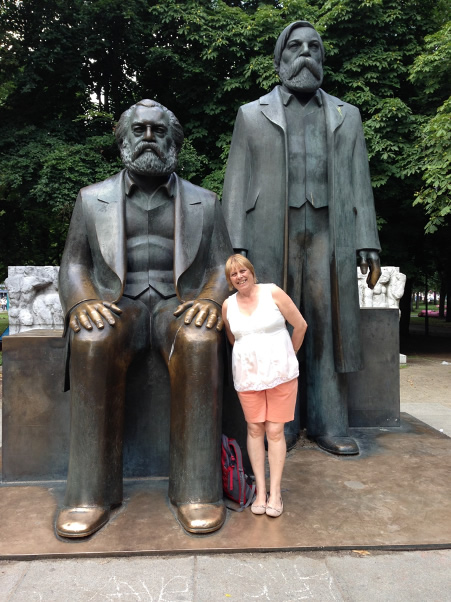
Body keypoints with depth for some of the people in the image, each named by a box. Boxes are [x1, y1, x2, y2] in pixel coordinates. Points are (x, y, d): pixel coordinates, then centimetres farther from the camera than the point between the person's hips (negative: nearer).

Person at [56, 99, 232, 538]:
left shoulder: (204, 202, 13)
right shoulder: (92, 199, 14)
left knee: (199, 342, -34)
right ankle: (91, 492, -24)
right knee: (93, 342, -34)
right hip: (117, 305, 1)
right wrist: (83, 301, -14)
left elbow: (223, 267, 7)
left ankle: (196, 489, -26)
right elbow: (73, 264, 9)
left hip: (180, 305, 0)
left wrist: (211, 300, -16)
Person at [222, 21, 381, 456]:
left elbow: (360, 184, 13)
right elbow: (236, 184, 6)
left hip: (329, 238, 2)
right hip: (270, 238, -1)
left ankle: (328, 425, 8)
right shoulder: (252, 115, 13)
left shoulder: (346, 116, 19)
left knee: (329, 330, -1)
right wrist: (235, 246, -6)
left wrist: (367, 245, 2)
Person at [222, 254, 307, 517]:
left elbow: (300, 325, 0)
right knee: (255, 430, 7)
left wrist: (288, 356, 9)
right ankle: (261, 491, 19)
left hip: (280, 373, -2)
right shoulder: (228, 305, 3)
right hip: (248, 375, 3)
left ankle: (275, 493, 14)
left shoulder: (273, 293, -6)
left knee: (275, 431, 2)